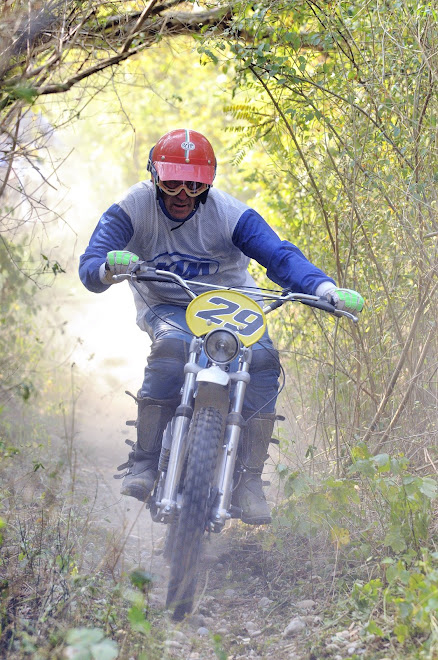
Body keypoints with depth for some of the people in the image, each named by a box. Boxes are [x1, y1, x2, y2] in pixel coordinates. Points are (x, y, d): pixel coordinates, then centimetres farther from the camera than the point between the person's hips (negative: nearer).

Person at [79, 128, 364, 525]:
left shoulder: (230, 214, -14)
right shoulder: (133, 209, -13)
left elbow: (280, 255, -24)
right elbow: (89, 267, -22)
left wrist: (327, 290, -42)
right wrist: (109, 267, -49)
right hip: (167, 307, -1)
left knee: (263, 358, -27)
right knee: (172, 345, -36)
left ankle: (248, 481, -20)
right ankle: (144, 466, -28)